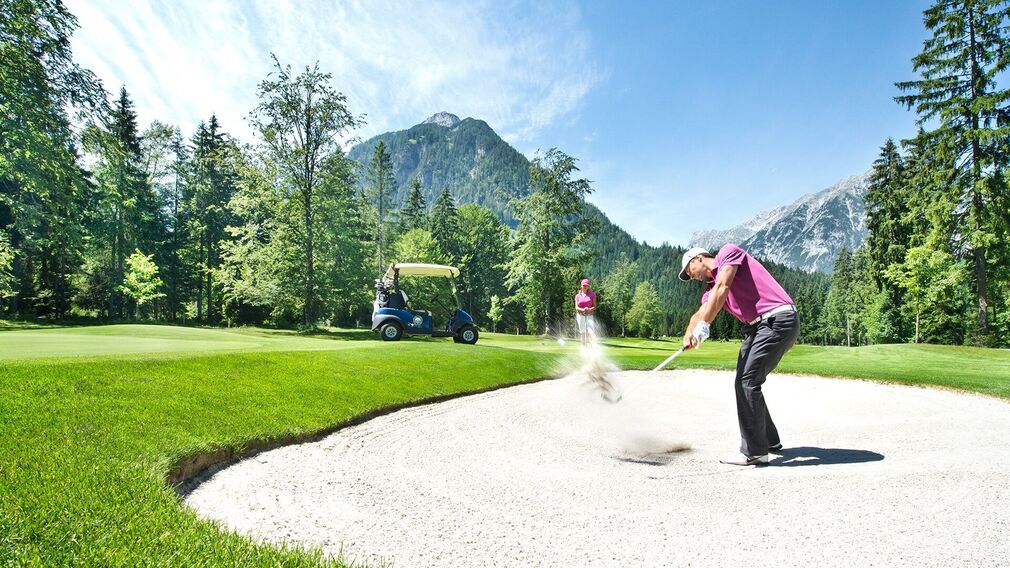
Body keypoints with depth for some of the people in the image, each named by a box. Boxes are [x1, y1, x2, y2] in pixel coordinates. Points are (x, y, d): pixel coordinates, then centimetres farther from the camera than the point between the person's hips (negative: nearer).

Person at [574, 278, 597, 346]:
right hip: (580, 315, 1)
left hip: (589, 315, -1)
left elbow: (594, 306, 3)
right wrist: (583, 309, -17)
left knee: (592, 332, -15)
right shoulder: (578, 295, 7)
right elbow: (576, 307, 3)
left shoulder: (592, 294, 4)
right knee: (583, 332, 2)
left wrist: (590, 309, -18)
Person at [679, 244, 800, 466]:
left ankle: (754, 452, -6)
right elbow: (700, 313, 2)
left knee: (747, 382, -12)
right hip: (757, 327, 9)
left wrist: (704, 325, -23)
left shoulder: (728, 252, -1)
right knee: (744, 383, 15)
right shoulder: (711, 290, 19)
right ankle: (769, 441, 32)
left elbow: (722, 288, -16)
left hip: (779, 319, -9)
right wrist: (689, 333, -20)